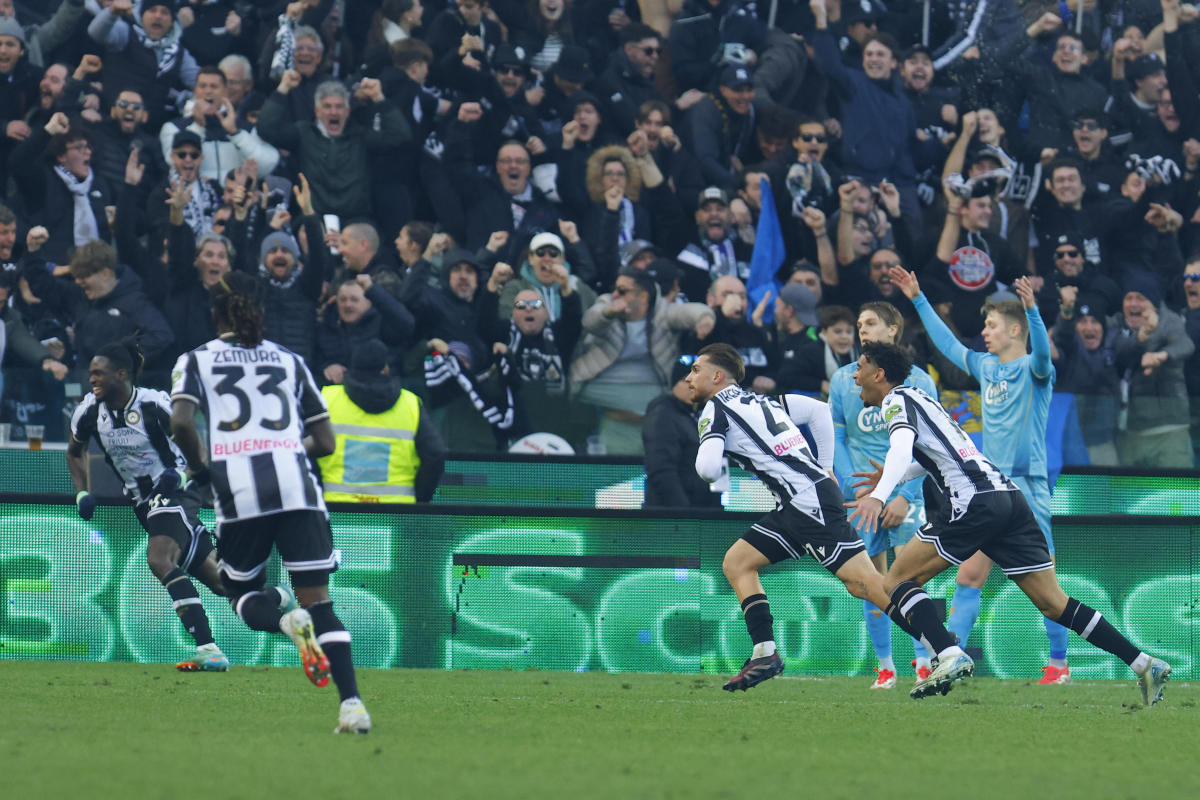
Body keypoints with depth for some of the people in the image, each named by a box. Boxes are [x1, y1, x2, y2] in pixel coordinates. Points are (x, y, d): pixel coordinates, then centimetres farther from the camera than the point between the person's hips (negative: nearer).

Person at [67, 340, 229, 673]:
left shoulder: (154, 405, -18)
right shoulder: (88, 411, -2)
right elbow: (75, 452, 18)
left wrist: (178, 473, -24)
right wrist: (82, 493, 5)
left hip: (174, 492, -6)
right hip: (143, 501, 6)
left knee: (159, 559, -30)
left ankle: (208, 649, -35)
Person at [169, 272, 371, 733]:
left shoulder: (196, 361, 12)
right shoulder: (289, 361, 19)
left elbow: (181, 423, -7)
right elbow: (324, 442, 17)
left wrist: (199, 469, 9)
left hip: (237, 488, -2)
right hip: (295, 483, 2)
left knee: (243, 595, 16)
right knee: (318, 598, 2)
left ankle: (287, 619, -20)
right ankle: (352, 704, -15)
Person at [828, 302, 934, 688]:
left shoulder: (917, 381, 0)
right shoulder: (843, 380, 8)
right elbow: (836, 439, 11)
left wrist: (905, 496, -9)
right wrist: (855, 490, -2)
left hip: (904, 493, -3)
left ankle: (924, 662, -9)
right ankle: (885, 666, 9)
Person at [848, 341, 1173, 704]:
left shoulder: (897, 401, 1)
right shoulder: (917, 398, 28)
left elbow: (902, 447, -21)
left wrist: (878, 496, -35)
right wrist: (890, 479, 45)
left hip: (974, 501, -9)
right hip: (1009, 496, 9)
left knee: (896, 583, -3)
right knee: (1053, 604, 6)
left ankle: (949, 657, -19)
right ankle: (1145, 664, -2)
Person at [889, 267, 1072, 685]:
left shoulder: (1032, 369, -6)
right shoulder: (986, 366, 13)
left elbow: (1042, 351, -29)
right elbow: (948, 343, 26)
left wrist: (1031, 308, -45)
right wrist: (918, 299, 28)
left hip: (1027, 489, -7)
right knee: (968, 577, 2)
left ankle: (1059, 664, 5)